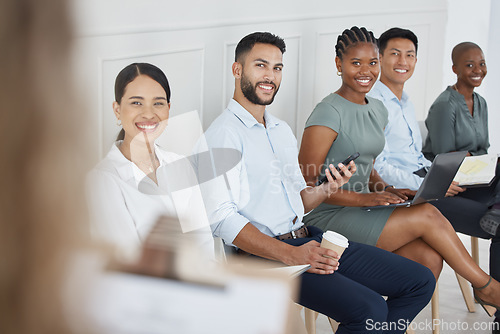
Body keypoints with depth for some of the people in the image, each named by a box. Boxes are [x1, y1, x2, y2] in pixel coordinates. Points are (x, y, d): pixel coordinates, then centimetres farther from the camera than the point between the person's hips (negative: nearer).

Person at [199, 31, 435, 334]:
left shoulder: (282, 130, 19)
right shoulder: (223, 134, -8)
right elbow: (221, 217, -18)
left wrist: (327, 189, -1)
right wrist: (291, 254, -25)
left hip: (307, 239, 8)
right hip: (264, 254, -8)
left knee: (420, 281, 4)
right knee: (370, 309, -27)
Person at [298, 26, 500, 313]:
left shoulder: (378, 110, 13)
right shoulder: (329, 113, -13)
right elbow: (306, 184, -15)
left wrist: (387, 190, 2)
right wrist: (365, 198, -20)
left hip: (360, 212, 8)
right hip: (327, 217, -7)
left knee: (430, 259, -17)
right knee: (427, 215, -17)